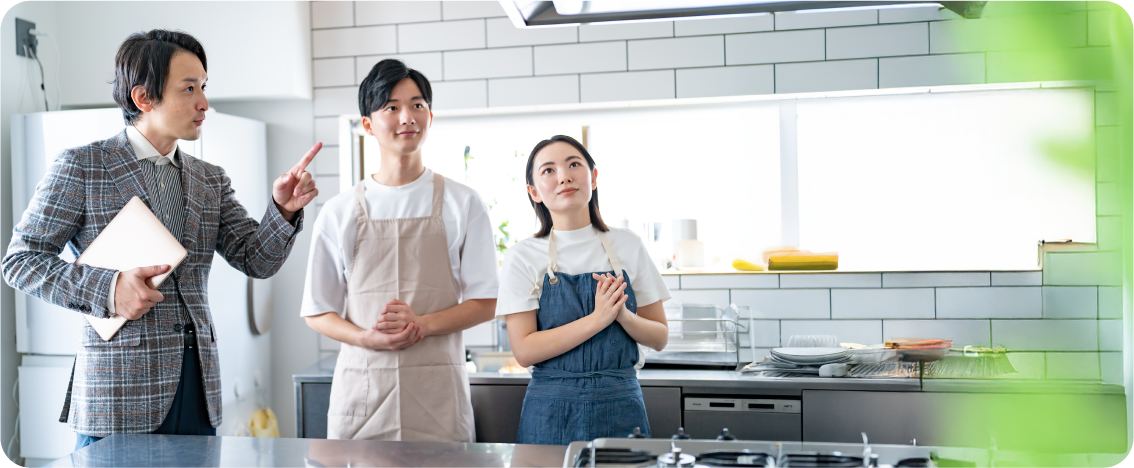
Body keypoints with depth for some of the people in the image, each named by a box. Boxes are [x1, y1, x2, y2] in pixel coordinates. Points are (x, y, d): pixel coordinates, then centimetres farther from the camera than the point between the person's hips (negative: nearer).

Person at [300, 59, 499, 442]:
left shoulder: (462, 204, 5)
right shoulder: (340, 213, 7)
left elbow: (484, 303, 4)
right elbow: (317, 313, 9)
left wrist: (422, 324, -14)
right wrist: (368, 338, -12)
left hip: (437, 393, 0)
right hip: (362, 387, 1)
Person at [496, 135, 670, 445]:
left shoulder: (628, 246, 4)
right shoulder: (524, 256, -3)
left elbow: (659, 338, 6)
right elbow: (524, 351, -10)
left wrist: (622, 314, -14)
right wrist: (597, 319, -18)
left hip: (621, 407, 2)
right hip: (551, 412, -1)